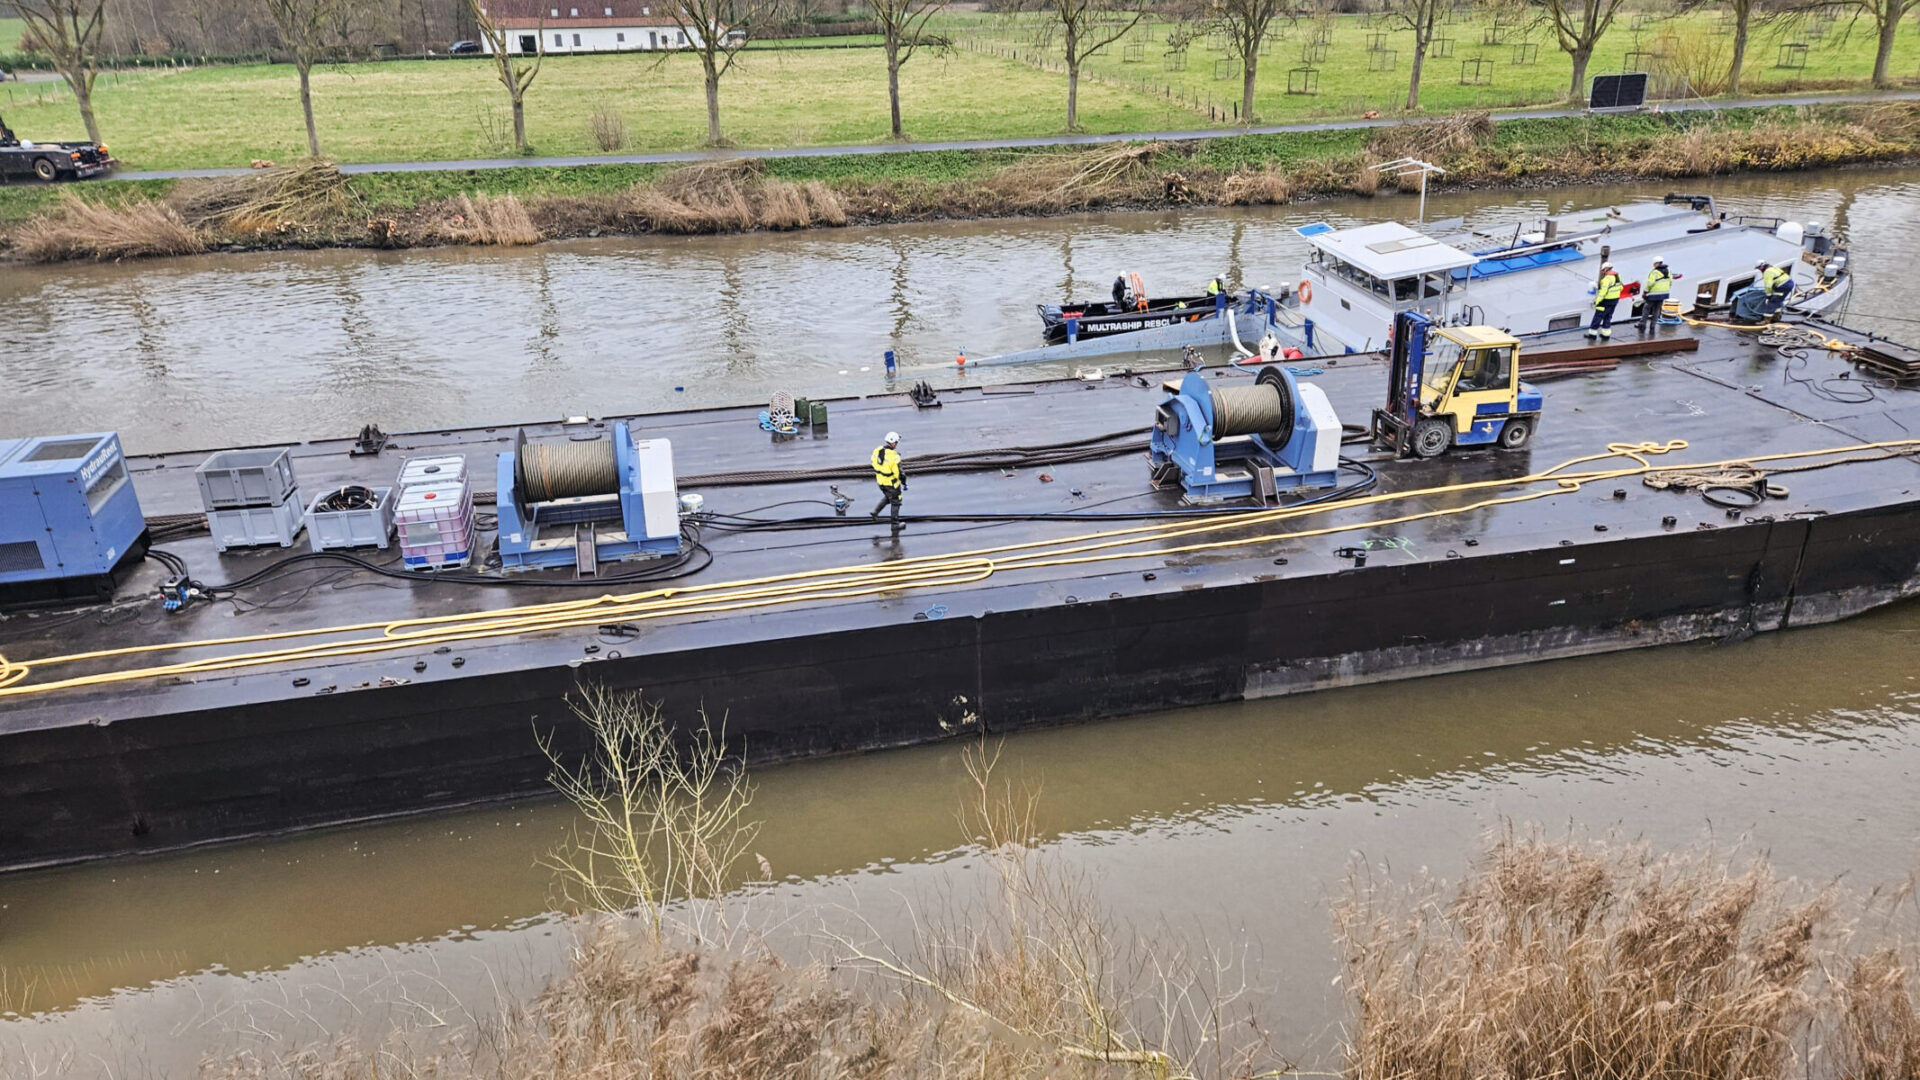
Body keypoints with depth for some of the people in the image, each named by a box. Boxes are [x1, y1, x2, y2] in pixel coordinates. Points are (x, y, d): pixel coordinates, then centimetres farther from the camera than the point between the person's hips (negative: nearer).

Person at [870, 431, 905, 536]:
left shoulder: (877, 450, -8)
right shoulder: (894, 456, -28)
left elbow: (874, 464, 6)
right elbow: (899, 472, -22)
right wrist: (904, 483, -9)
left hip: (880, 481, 6)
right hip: (891, 483, -6)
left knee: (887, 497, 31)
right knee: (895, 502, 12)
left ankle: (875, 512, 24)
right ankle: (895, 524, 21)